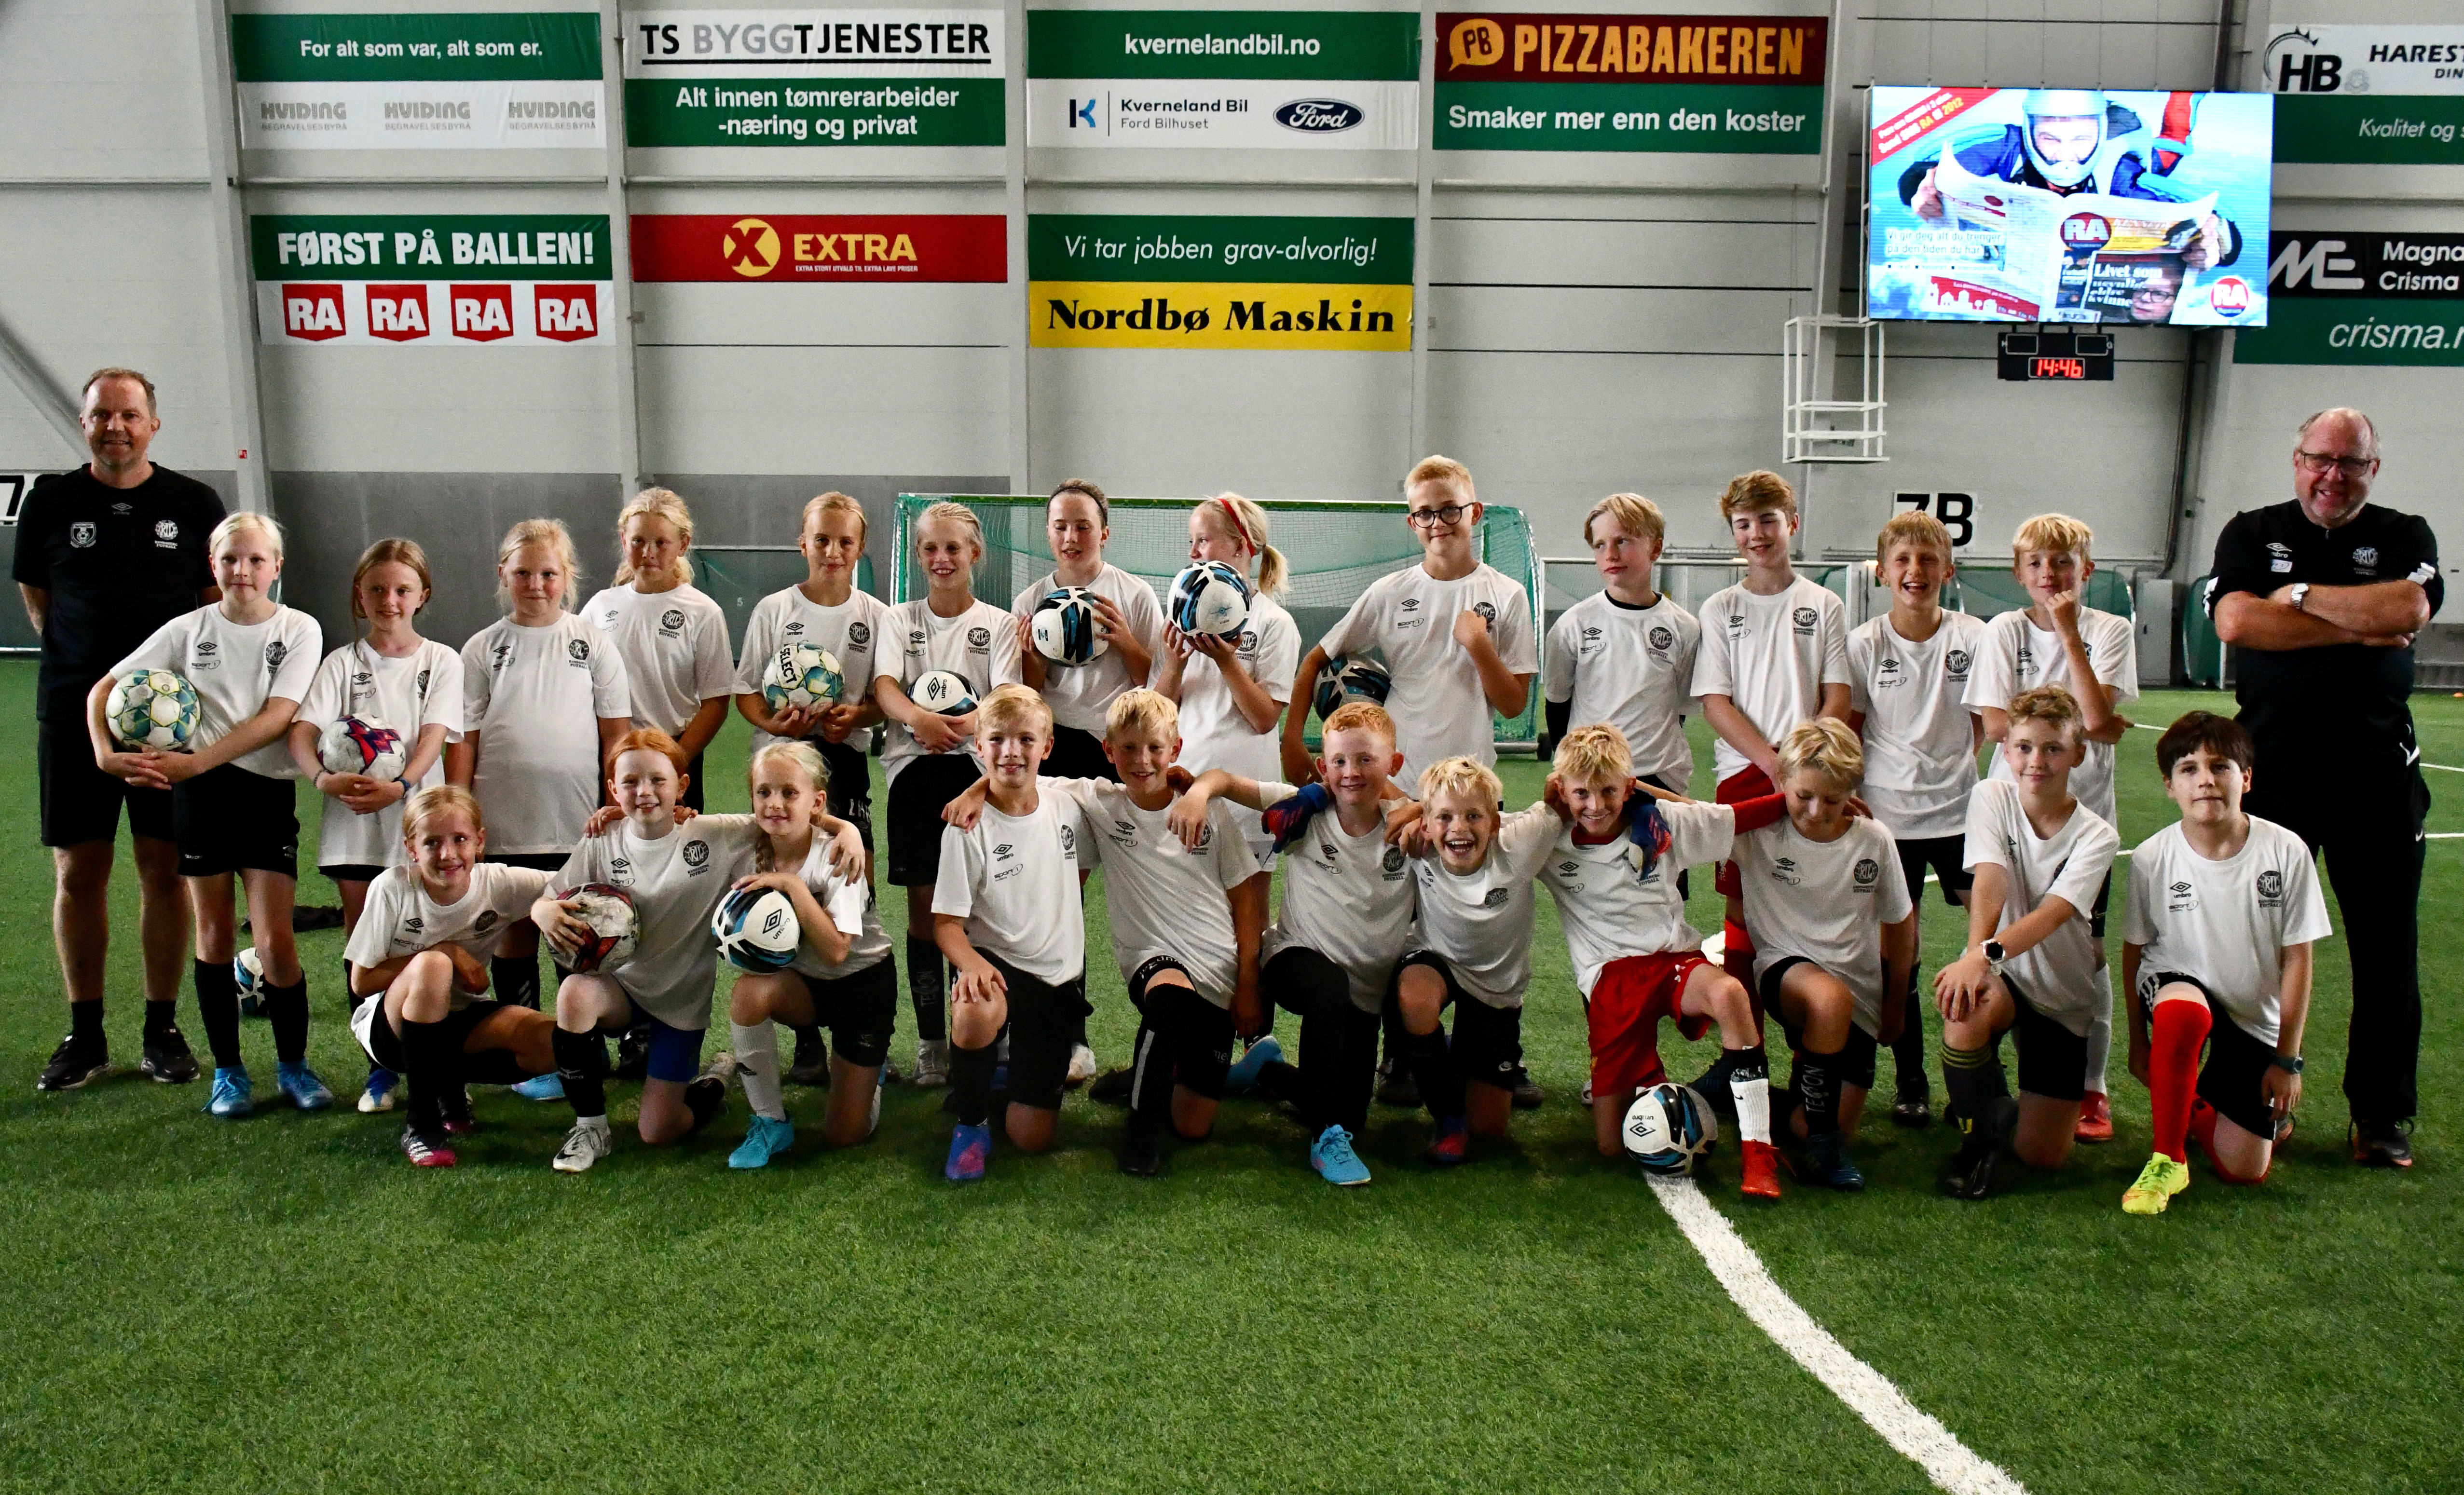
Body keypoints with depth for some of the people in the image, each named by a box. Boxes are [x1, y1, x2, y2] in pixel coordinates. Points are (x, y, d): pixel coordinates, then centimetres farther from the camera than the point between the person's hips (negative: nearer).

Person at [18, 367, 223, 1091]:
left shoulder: (193, 503, 3)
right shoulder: (51, 502, 5)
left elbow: (219, 602, 8)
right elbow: (36, 599, 13)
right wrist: (88, 661, 4)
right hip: (74, 713, 1)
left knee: (164, 869, 3)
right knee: (77, 872, 4)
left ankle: (163, 1030, 13)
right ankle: (85, 1035, 15)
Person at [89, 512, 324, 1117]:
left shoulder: (299, 630, -1)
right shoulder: (189, 629, 5)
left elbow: (277, 717, -12)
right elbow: (104, 689, 8)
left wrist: (198, 760, -19)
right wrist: (105, 753, -8)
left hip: (268, 792, -2)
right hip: (198, 793, 2)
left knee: (275, 941, -6)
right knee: (215, 934, 9)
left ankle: (293, 1066, 12)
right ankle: (227, 1070, 19)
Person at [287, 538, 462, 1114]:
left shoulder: (442, 661, 4)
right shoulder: (344, 663, 7)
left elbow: (434, 735, -8)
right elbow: (302, 732, -5)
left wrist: (401, 785, -26)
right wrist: (324, 778, -26)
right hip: (352, 821, 2)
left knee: (426, 943, 0)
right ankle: (382, 1067, 17)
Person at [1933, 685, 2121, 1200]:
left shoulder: (2096, 837, -12)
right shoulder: (1992, 798, -8)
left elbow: (2052, 914, -27)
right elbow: (1989, 883, -22)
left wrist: (1988, 953, -46)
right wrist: (1976, 955, -41)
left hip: (2065, 994, 0)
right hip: (2000, 972, 0)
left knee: (2042, 1157, -2)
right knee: (1967, 1008, -39)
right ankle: (1981, 1132, -10)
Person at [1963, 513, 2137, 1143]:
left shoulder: (2110, 631, 0)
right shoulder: (2005, 632, 2)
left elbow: (2096, 716, -15)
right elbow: (1995, 723, -6)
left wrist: (2068, 631, -13)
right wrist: (2078, 724, -9)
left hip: (2084, 814, 0)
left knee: (2087, 952, 1)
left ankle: (2091, 1089, 12)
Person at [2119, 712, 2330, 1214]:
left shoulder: (2286, 852, -16)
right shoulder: (2151, 858, -15)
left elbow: (2297, 958, -8)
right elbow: (2134, 950, -1)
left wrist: (2287, 1058, -5)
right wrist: (2138, 1040, 4)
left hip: (2256, 1017, 1)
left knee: (2243, 1171, -1)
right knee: (2183, 1012, -41)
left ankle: (2197, 1108, 34)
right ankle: (2166, 1160, -20)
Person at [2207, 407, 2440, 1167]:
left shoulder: (2404, 536, 8)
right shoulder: (2252, 533, 7)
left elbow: (2410, 608, -14)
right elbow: (2236, 621, -12)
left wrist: (2301, 595, -8)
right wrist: (2356, 630, -11)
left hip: (2378, 776, 1)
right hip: (2273, 775, -1)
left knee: (2388, 953, 5)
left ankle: (2382, 1114, 17)